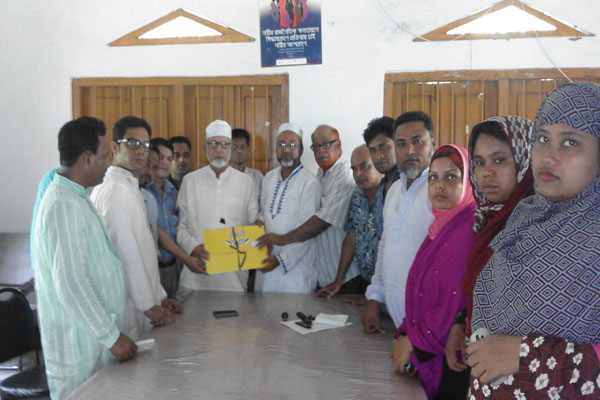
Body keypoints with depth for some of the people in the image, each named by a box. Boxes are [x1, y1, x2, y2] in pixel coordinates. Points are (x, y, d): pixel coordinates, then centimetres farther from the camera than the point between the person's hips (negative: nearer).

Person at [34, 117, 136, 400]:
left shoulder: (75, 198, 12)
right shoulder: (64, 206, -20)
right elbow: (70, 284, -24)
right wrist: (111, 336, -18)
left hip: (93, 335, 9)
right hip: (80, 346, -9)